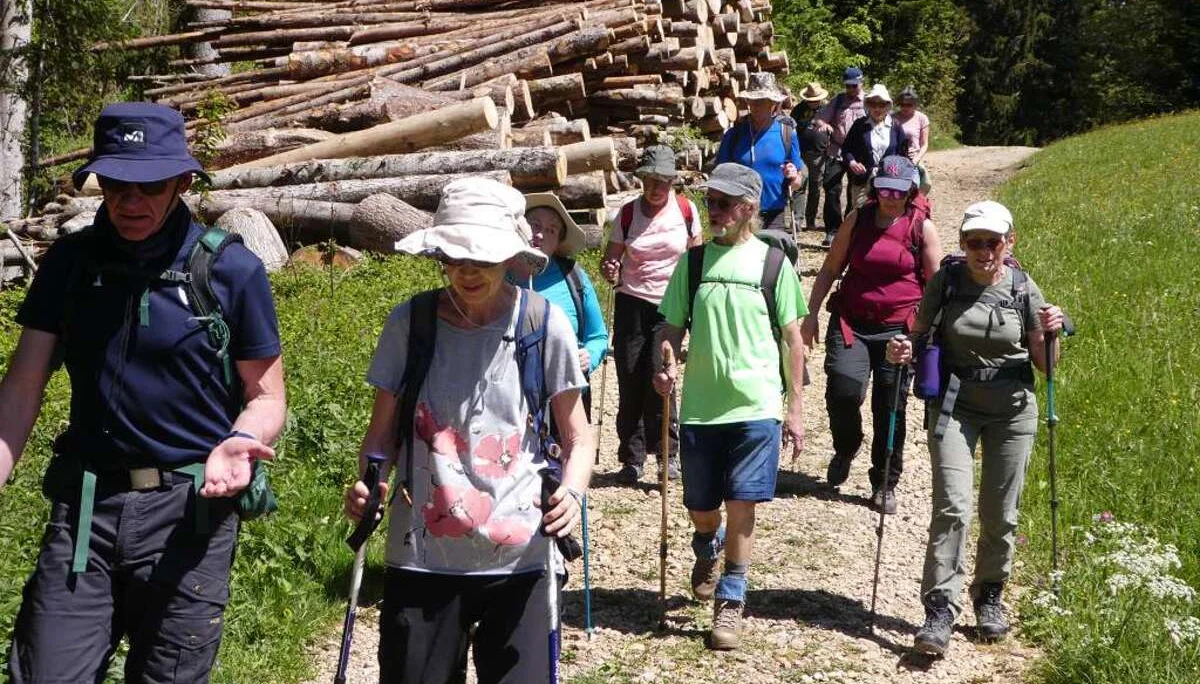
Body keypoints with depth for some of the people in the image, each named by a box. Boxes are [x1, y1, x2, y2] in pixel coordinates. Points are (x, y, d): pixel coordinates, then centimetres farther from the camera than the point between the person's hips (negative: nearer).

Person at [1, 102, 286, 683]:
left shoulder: (232, 270, -6)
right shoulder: (70, 261, 3)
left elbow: (266, 396, 2)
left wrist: (238, 442, -19)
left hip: (190, 510, -2)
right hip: (82, 506, 2)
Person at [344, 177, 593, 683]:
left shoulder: (545, 324, -5)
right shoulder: (409, 323, -2)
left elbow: (577, 436, 4)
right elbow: (382, 432, 8)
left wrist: (572, 492, -15)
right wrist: (367, 485, -11)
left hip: (521, 559, -1)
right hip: (422, 559, 1)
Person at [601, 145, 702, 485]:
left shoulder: (686, 209, 0)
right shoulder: (626, 214, 0)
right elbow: (611, 257, 4)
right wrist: (610, 270, -20)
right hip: (632, 303, 2)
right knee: (629, 379, 0)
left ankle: (668, 452, 0)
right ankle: (632, 459, 10)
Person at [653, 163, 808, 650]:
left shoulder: (772, 262, -2)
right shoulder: (695, 260, 4)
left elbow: (793, 338, 3)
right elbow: (673, 327, 7)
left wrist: (795, 408, 1)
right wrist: (664, 365, -14)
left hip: (756, 406, -2)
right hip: (700, 405, 2)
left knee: (741, 506, -4)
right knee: (700, 508, 12)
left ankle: (730, 601, 12)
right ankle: (707, 549, 46)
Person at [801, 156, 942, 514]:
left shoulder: (923, 228, 1)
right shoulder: (858, 219, 6)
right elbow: (830, 269, 12)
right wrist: (811, 314, 6)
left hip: (899, 328, -1)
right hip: (851, 322, 1)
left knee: (890, 406, 4)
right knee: (843, 390, -18)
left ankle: (885, 484, 22)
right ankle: (845, 450, 14)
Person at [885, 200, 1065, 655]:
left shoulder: (1023, 288, -2)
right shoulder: (945, 282, -4)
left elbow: (1044, 363, 5)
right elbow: (921, 339, 7)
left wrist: (1051, 334, -14)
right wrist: (902, 352, -14)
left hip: (1012, 409, 1)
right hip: (955, 406, -1)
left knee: (1000, 514, 8)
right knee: (952, 507, -13)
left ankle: (989, 597, 29)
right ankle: (940, 610, -10)